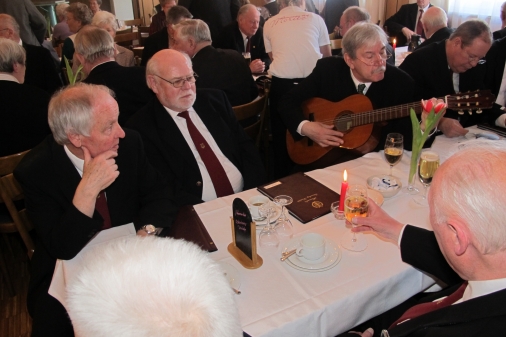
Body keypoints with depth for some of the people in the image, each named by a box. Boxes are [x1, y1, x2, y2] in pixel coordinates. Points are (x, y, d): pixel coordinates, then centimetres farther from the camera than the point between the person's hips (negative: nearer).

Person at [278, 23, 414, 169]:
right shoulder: (327, 69, -7)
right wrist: (305, 127, -18)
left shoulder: (401, 83, -8)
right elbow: (288, 102, -2)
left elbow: (407, 139, -5)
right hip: (324, 153, 0)